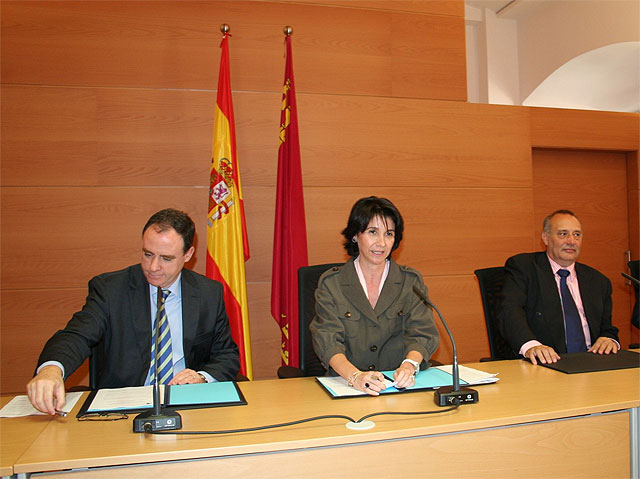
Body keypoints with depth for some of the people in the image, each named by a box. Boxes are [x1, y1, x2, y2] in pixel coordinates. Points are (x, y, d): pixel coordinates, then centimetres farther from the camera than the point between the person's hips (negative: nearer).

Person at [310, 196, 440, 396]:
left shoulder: (411, 281, 8)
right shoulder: (330, 283, 2)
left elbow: (422, 334, -3)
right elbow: (328, 339, -10)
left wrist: (409, 365, -25)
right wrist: (355, 376, -29)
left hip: (401, 387, 0)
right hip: (345, 386, 0)